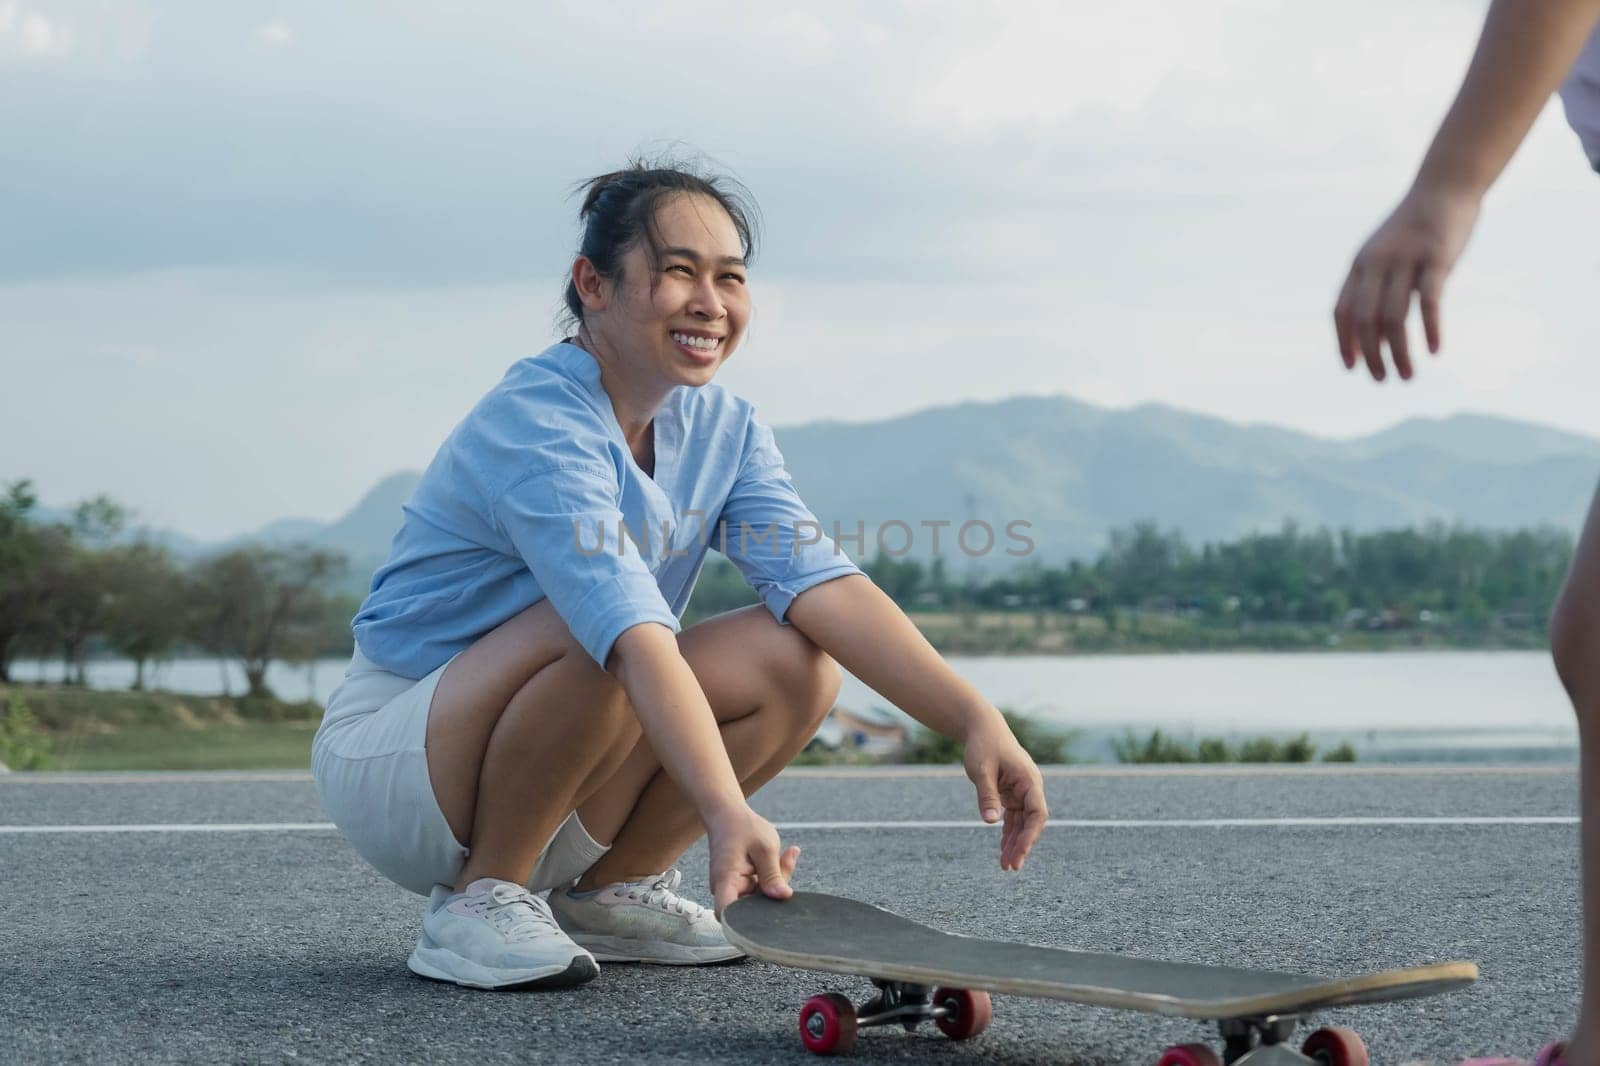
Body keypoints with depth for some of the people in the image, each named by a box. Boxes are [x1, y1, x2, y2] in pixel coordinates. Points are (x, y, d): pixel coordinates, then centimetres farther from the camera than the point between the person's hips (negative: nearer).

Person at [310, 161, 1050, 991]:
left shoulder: (721, 430, 0)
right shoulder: (535, 425, -25)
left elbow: (826, 583, -14)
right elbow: (635, 634, -40)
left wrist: (973, 719, -28)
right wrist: (729, 815, -51)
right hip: (384, 762, -7)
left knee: (796, 656, -13)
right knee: (595, 630, -34)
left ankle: (606, 892, 3)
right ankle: (478, 905, -15)